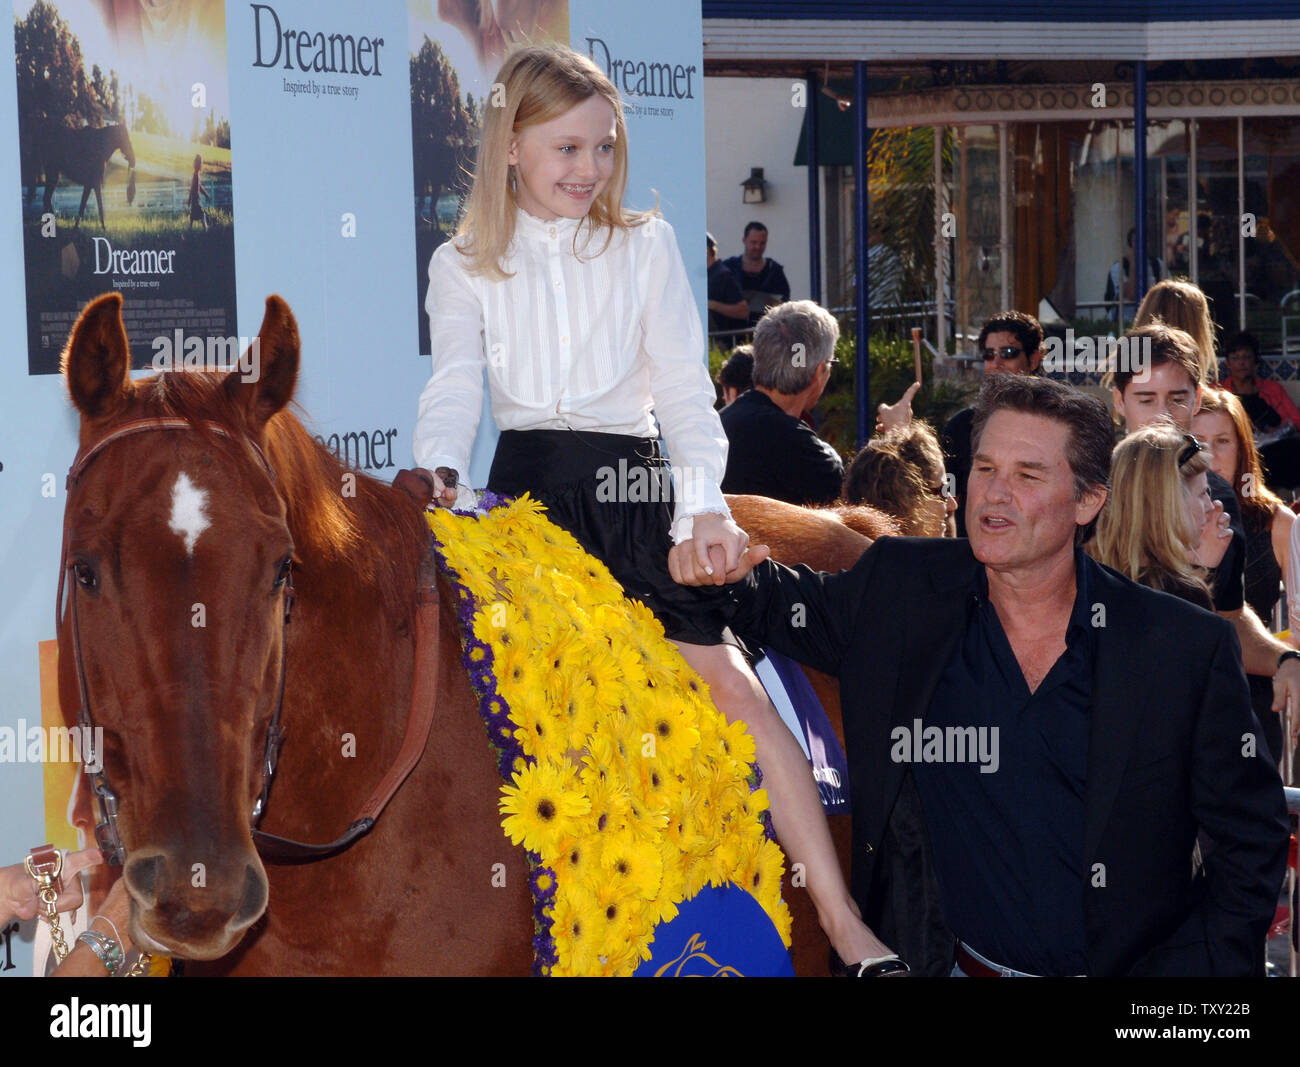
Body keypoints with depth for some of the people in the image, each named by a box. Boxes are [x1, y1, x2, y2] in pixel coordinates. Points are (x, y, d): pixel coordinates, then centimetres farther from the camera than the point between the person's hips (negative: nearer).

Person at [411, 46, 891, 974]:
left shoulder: (646, 245, 9)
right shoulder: (464, 267, 9)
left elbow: (683, 386, 3)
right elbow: (456, 385, -3)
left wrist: (703, 502, -12)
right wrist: (440, 471, -24)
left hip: (633, 486, 0)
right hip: (524, 487, 1)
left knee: (734, 689, -8)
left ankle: (841, 921, -8)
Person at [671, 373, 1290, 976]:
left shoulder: (1187, 649, -2)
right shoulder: (898, 591, 3)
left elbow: (1250, 842, 4)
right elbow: (794, 606, 22)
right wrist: (726, 574, 0)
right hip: (937, 963, 2)